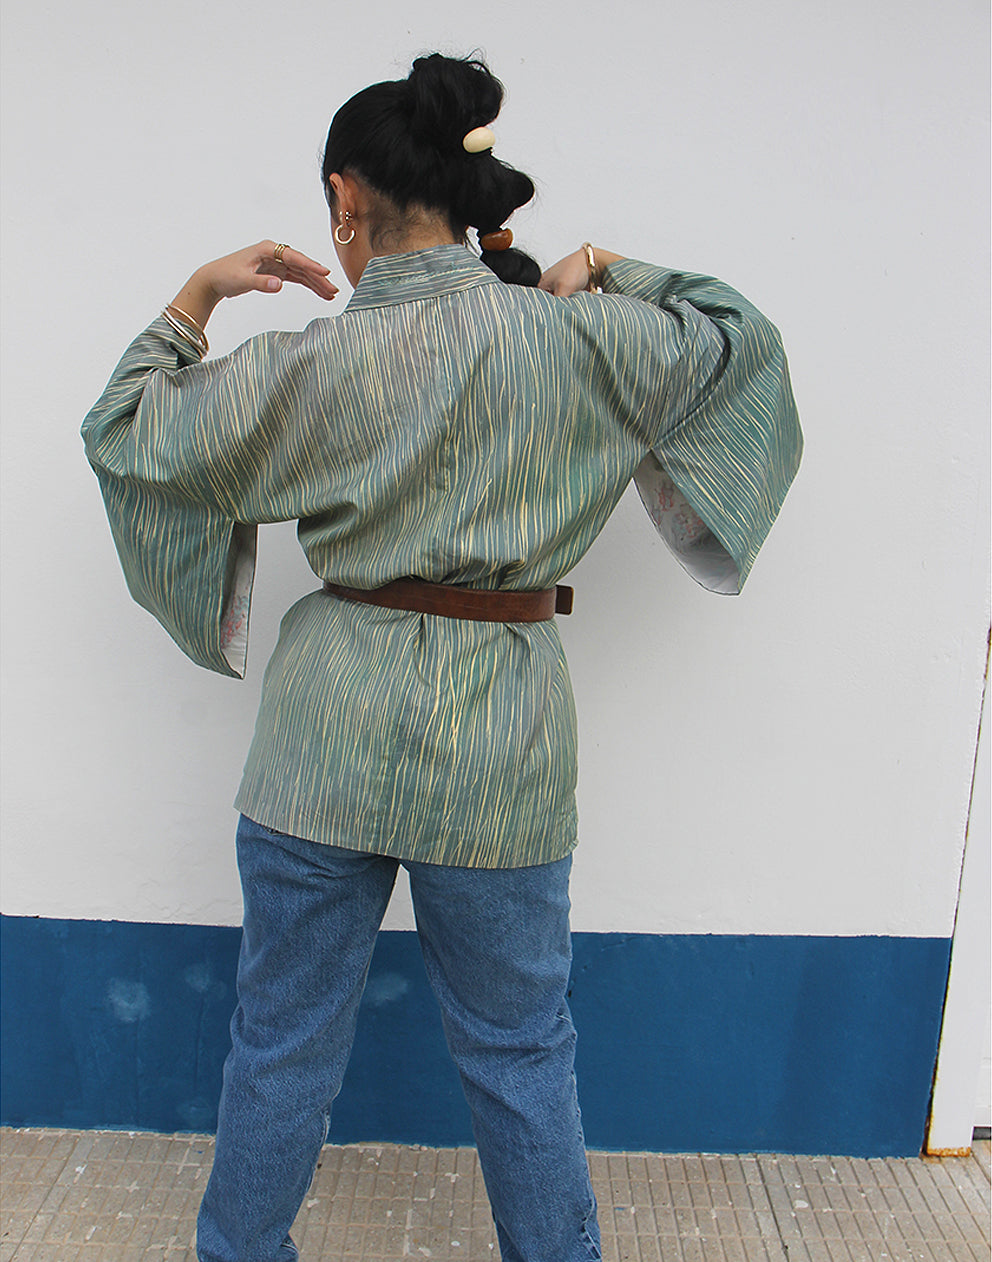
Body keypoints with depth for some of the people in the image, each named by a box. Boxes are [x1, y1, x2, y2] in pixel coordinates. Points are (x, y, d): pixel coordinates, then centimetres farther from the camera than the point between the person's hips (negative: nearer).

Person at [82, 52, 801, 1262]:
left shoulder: (306, 365, -9)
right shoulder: (575, 336, -6)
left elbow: (126, 432, 4)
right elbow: (741, 337, 11)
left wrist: (198, 293, 12)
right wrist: (608, 275, 12)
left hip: (332, 734, 0)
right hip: (503, 748, 1)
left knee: (284, 1037, 19)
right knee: (521, 1048, 19)